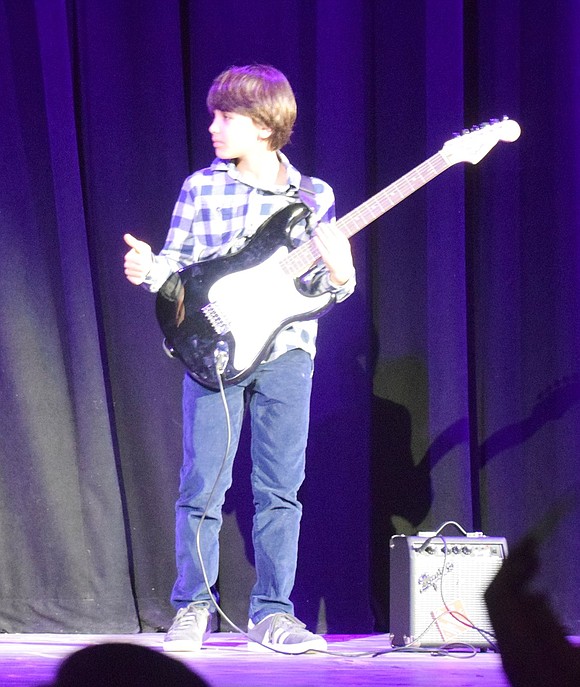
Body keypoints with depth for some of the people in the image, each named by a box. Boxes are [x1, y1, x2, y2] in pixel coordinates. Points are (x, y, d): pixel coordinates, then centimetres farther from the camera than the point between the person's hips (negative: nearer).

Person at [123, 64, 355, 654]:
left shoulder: (313, 196, 5)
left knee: (280, 488, 2)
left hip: (287, 350, 0)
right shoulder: (199, 188, 5)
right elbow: (177, 266, 9)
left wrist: (338, 271, -14)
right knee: (202, 484, -3)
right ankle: (192, 606, 8)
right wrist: (149, 271, -13)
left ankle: (271, 612, 10)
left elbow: (333, 286, 9)